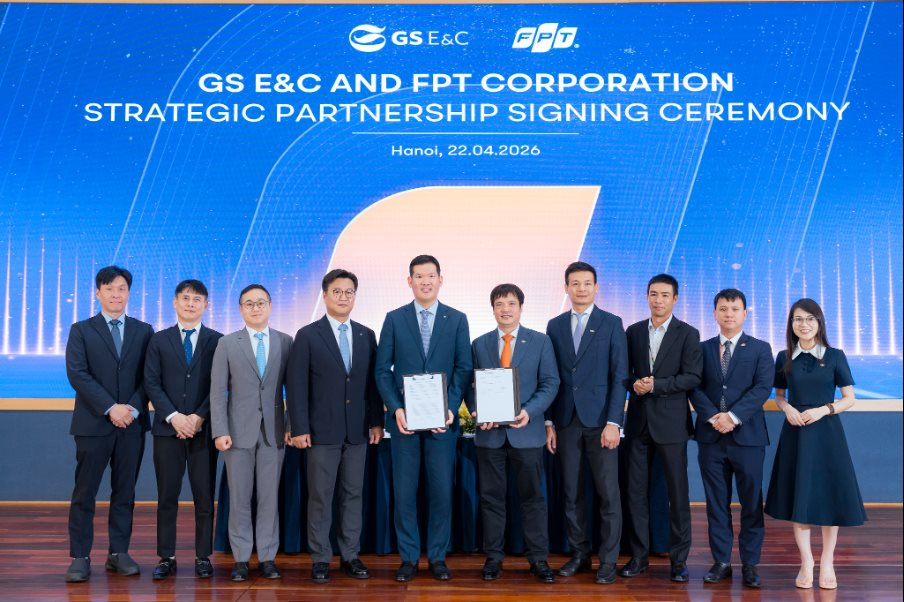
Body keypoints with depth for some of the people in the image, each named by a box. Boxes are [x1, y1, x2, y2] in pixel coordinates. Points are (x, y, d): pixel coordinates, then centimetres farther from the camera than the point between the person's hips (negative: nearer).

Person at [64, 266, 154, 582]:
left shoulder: (143, 331, 9)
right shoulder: (81, 330, 4)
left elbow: (149, 376, 5)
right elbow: (77, 374, -7)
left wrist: (134, 408, -10)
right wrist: (110, 408, -15)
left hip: (132, 423, 2)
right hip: (93, 423, -2)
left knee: (125, 491, 7)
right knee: (84, 493, 2)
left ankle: (119, 553, 16)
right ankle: (80, 557, 9)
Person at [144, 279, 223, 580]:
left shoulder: (217, 340, 5)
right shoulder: (159, 340, 8)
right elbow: (151, 383, 1)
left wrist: (199, 417, -11)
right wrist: (173, 416, -12)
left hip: (204, 429, -1)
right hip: (168, 428, 1)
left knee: (204, 496, 4)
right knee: (167, 496, 5)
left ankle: (203, 557, 13)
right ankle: (166, 558, 14)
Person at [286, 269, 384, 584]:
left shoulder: (366, 335, 9)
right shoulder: (308, 336, -2)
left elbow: (372, 382, 10)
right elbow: (296, 386, -5)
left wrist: (376, 421, 5)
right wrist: (299, 428, -10)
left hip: (358, 430, 3)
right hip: (322, 431, -3)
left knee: (353, 494, 9)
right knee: (320, 496, 3)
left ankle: (350, 555, 19)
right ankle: (320, 558, 14)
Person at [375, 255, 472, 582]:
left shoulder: (457, 319, 5)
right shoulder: (394, 319, 5)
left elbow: (464, 369, 1)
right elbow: (383, 370, 2)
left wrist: (450, 408, -12)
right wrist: (395, 409, -10)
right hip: (404, 418, 0)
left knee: (441, 490, 5)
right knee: (404, 491, 4)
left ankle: (437, 557, 18)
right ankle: (408, 558, 17)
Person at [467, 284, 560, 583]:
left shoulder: (541, 341, 3)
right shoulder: (479, 344, 9)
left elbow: (550, 383, -2)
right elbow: (471, 385, 7)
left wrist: (529, 411, -16)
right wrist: (477, 412, -11)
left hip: (526, 431, -1)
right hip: (489, 432, 2)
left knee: (532, 496, 5)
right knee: (491, 497, 7)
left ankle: (538, 559, 14)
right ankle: (493, 557, 18)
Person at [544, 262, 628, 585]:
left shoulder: (612, 324, 0)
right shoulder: (555, 325, 9)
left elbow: (619, 376, -5)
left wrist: (613, 422, -12)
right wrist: (549, 422, 4)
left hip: (600, 421, -3)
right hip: (566, 422, 3)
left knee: (608, 494, 1)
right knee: (571, 493, 8)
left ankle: (608, 560, 11)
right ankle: (579, 554, 21)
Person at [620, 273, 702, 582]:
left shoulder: (688, 334, -1)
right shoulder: (633, 331, 9)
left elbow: (692, 377, -9)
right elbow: (625, 371, 11)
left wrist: (656, 385, -17)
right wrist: (635, 384, -10)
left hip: (671, 422, -3)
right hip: (638, 420, 3)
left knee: (677, 493, 3)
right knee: (636, 491, 6)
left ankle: (679, 559, 14)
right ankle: (639, 555, 16)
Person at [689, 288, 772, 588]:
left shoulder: (760, 349, 5)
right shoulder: (702, 349, 10)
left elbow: (762, 388, -7)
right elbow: (695, 388, 3)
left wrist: (733, 416, -16)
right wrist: (713, 417, -13)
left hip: (747, 436, -1)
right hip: (711, 436, 2)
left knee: (751, 502, 4)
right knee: (716, 503, 6)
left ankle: (750, 563, 14)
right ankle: (721, 561, 15)